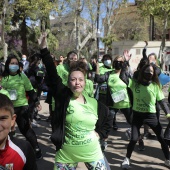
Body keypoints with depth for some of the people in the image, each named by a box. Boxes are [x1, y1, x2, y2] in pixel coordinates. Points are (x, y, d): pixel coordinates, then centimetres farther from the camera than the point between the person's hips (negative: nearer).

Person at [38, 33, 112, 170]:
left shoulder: (93, 103, -2)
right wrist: (44, 49, -22)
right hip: (66, 155, -2)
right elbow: (52, 74, -18)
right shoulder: (63, 96, -8)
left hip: (92, 154, 2)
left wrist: (100, 133, 5)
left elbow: (108, 117, 16)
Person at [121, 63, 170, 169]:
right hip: (137, 115, -1)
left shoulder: (155, 86, -4)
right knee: (134, 139, -7)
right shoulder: (134, 83, -5)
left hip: (151, 115, 1)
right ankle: (127, 159, 19)